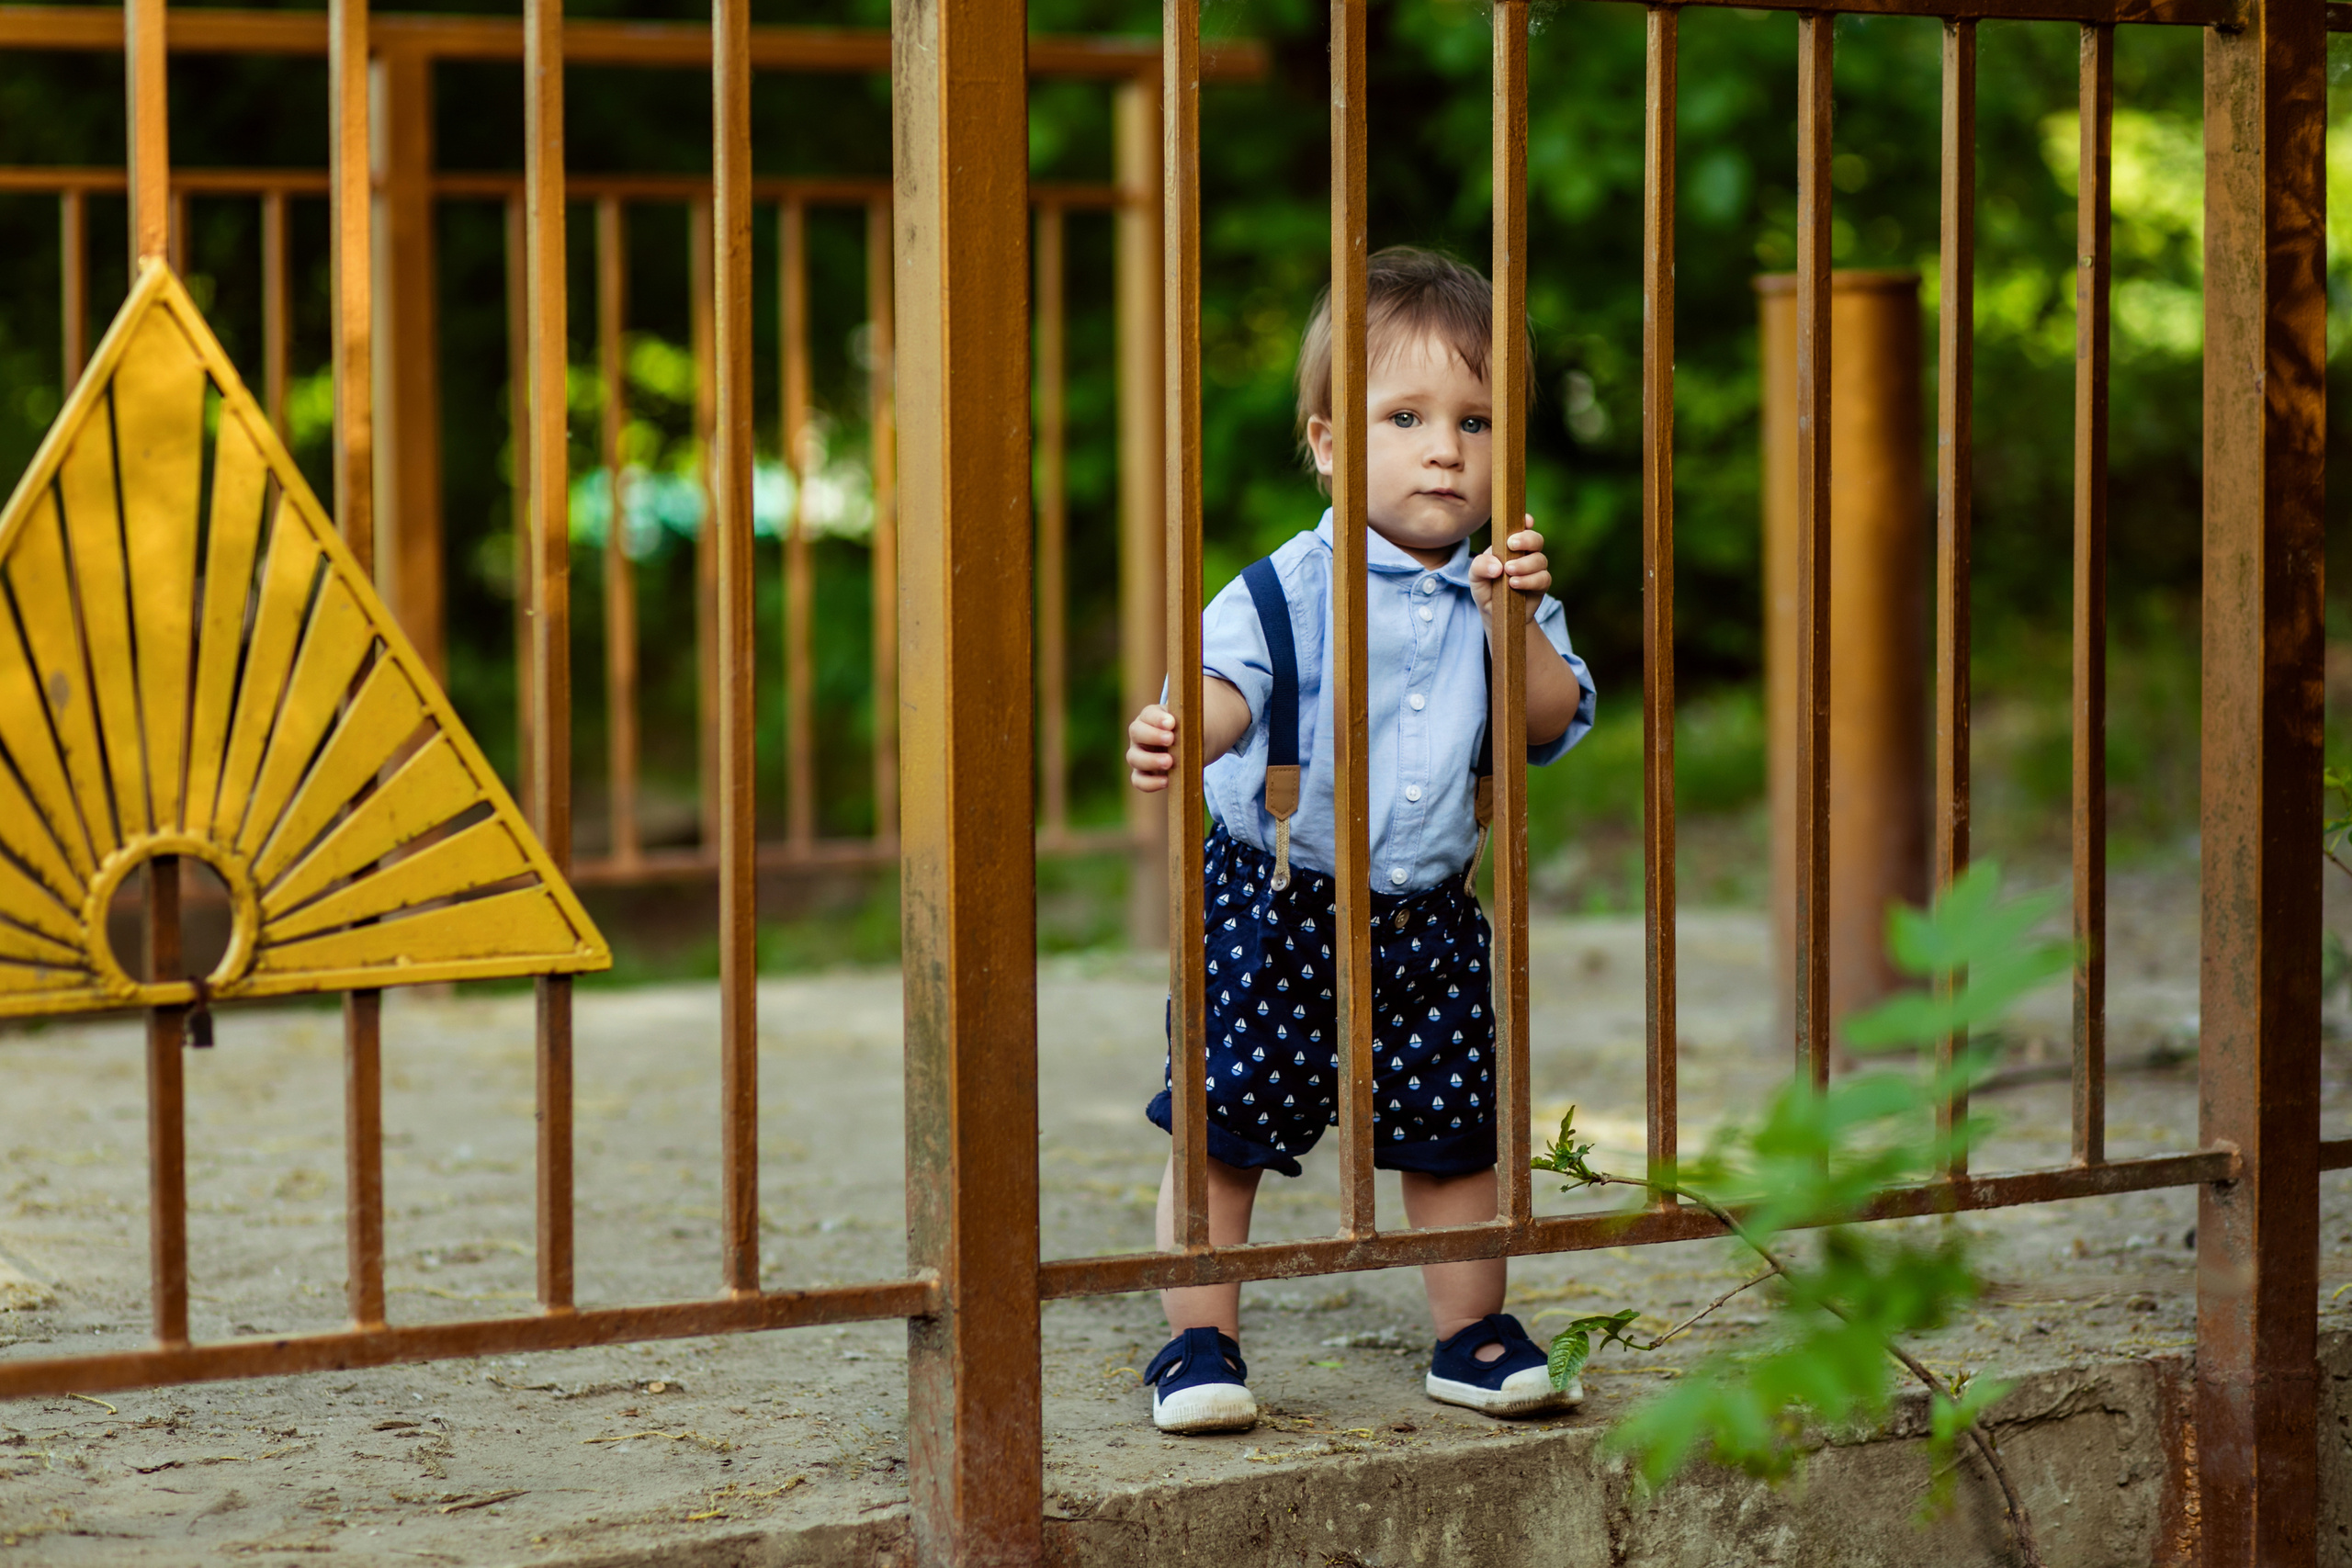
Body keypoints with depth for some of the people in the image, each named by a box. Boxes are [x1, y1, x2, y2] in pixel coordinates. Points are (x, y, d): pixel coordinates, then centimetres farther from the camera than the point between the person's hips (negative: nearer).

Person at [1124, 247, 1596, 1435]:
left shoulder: (1506, 595, 2)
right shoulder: (1291, 590, -12)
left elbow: (1553, 724, -3)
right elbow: (1226, 685, -24)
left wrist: (1514, 625, -19)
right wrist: (1175, 736, -45)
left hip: (1430, 919, 4)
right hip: (1277, 904, -3)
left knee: (1452, 1133, 10)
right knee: (1224, 1126, -2)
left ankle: (1472, 1334, 27)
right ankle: (1199, 1343, 11)